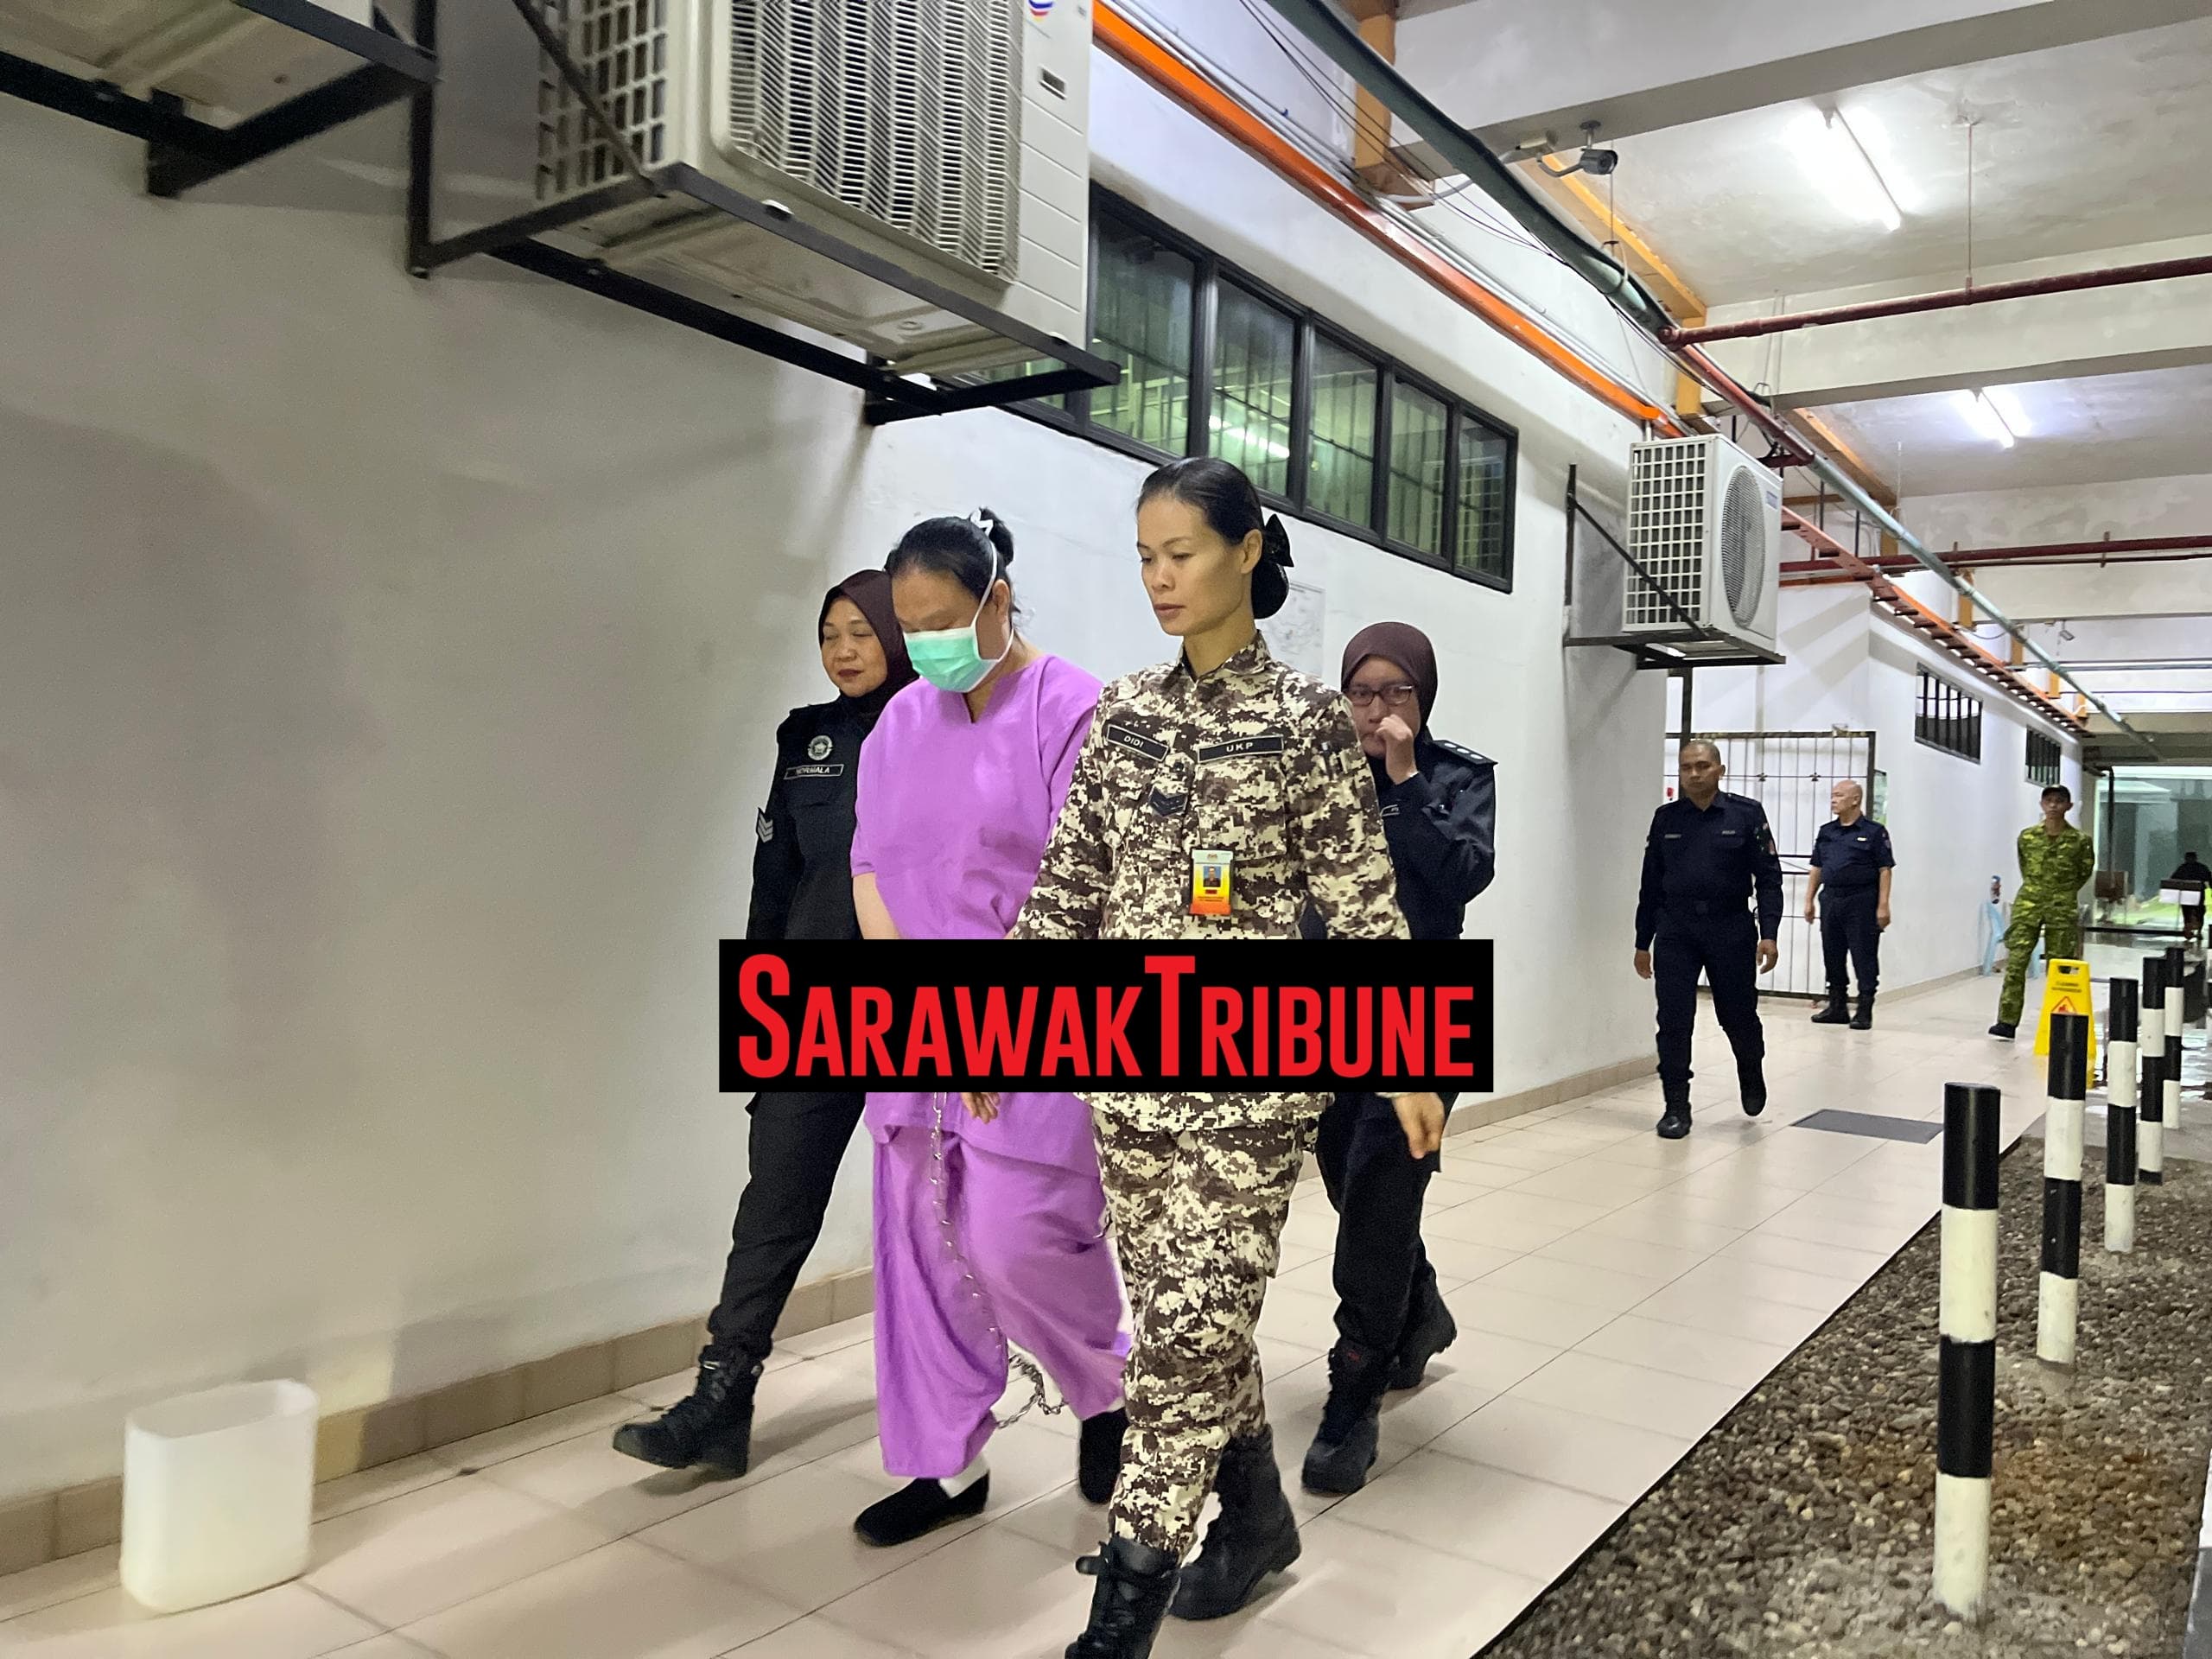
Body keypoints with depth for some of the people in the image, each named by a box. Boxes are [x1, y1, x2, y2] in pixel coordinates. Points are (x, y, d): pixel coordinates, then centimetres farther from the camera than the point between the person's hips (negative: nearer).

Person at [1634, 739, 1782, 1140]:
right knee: (1674, 1021, -2)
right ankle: (1676, 1107, 8)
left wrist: (1769, 934, -11)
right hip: (1675, 932, 2)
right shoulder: (1665, 818, 6)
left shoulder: (1747, 814, 0)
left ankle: (1752, 1075, 40)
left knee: (1739, 1016, 10)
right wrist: (1643, 941, 9)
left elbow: (1769, 877, -2)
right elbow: (1651, 884, 10)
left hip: (1730, 930, -1)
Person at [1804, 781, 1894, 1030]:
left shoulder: (1874, 832, -3)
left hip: (1861, 902, -6)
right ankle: (1836, 1007, 20)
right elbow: (1816, 869, 16)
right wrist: (1809, 900, 10)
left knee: (1864, 957, -2)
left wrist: (1883, 905, -12)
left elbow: (1885, 870, -6)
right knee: (1832, 956, 10)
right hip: (1831, 900, 6)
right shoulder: (1826, 832, 12)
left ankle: (1865, 1010, 5)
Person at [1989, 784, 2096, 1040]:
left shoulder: (2079, 841, -3)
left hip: (2062, 908, -1)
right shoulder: (2027, 836, 2)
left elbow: (2085, 871, 12)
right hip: (2028, 904, 1)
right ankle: (2007, 1022, -8)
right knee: (2015, 961, -8)